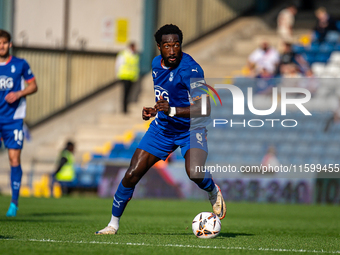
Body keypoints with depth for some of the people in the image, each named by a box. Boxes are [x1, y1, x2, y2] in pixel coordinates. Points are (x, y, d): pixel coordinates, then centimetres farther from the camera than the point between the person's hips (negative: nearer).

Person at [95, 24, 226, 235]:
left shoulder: (190, 69, -24)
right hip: (163, 128, 6)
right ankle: (114, 224, 16)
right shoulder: (156, 64, 0)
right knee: (132, 175, -3)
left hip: (191, 129, -5)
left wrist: (172, 110, -39)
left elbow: (204, 109, -32)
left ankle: (214, 192, 6)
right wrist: (154, 110, 4)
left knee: (195, 173, -32)